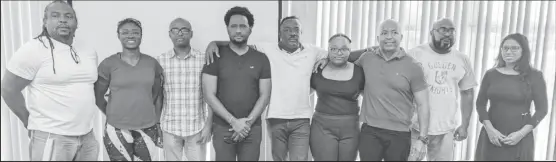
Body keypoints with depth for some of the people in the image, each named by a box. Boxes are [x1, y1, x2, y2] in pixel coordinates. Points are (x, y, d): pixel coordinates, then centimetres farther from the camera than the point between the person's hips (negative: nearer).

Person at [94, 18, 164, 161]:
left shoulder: (152, 63, 4)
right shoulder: (108, 64, -3)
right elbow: (98, 96, 5)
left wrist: (157, 122, 8)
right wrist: (112, 116, 6)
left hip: (148, 130, 2)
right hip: (117, 130, -2)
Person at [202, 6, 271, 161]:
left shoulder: (261, 59, 4)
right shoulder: (215, 56, -2)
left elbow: (265, 96, 2)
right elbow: (209, 95, -7)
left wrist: (247, 122, -9)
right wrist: (233, 121, -13)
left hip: (252, 129, 1)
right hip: (222, 128, -1)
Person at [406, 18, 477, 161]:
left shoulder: (462, 60, 7)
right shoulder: (415, 54, -6)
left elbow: (467, 93, 13)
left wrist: (464, 125, 8)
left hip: (446, 130, 3)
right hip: (415, 127, -3)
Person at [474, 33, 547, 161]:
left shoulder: (534, 76, -1)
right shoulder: (491, 74, 4)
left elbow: (542, 109, -1)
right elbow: (480, 104, 3)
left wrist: (521, 133, -10)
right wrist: (489, 129, -10)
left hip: (520, 138, -1)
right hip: (491, 135, 2)